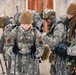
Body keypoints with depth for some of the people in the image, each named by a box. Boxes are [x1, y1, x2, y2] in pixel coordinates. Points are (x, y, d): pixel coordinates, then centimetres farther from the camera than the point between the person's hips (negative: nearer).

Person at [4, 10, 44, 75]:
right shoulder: (15, 31, -5)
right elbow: (7, 47, -5)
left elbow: (40, 50, -7)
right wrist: (12, 50, -27)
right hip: (18, 63, 1)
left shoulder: (35, 32, -6)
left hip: (31, 64, 0)